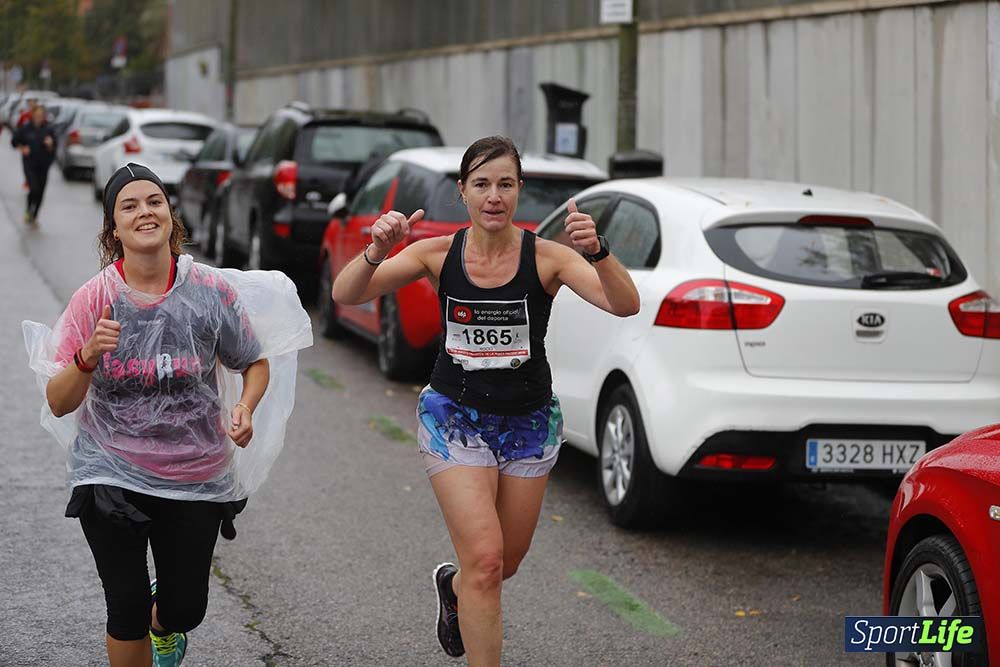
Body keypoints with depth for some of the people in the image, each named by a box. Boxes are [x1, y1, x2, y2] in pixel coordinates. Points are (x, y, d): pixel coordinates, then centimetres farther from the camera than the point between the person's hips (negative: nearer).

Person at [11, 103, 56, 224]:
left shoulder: (48, 130, -1)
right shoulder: (25, 128, -3)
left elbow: (52, 150, 2)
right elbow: (14, 141, 8)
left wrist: (50, 145, -19)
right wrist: (22, 148, -8)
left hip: (43, 165, 2)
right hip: (29, 164, -2)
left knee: (40, 192, 4)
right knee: (34, 189, -16)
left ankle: (34, 216, 20)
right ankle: (28, 210, 11)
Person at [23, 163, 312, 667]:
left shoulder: (212, 292, -8)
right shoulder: (94, 299, -11)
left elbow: (256, 362, 9)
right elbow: (59, 404, -11)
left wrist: (245, 408, -12)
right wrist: (88, 356, -30)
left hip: (196, 478, 2)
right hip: (112, 471, -1)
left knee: (185, 611, 11)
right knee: (127, 612, -3)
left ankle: (164, 620, 48)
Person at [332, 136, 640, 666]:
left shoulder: (545, 257, -13)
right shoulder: (439, 253, -9)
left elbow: (625, 305, -26)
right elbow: (345, 295, -14)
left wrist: (597, 252, -45)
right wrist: (377, 252, -34)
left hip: (528, 423, 1)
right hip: (454, 418, -1)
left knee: (506, 562, 17)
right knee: (485, 559, -15)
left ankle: (453, 585, 52)